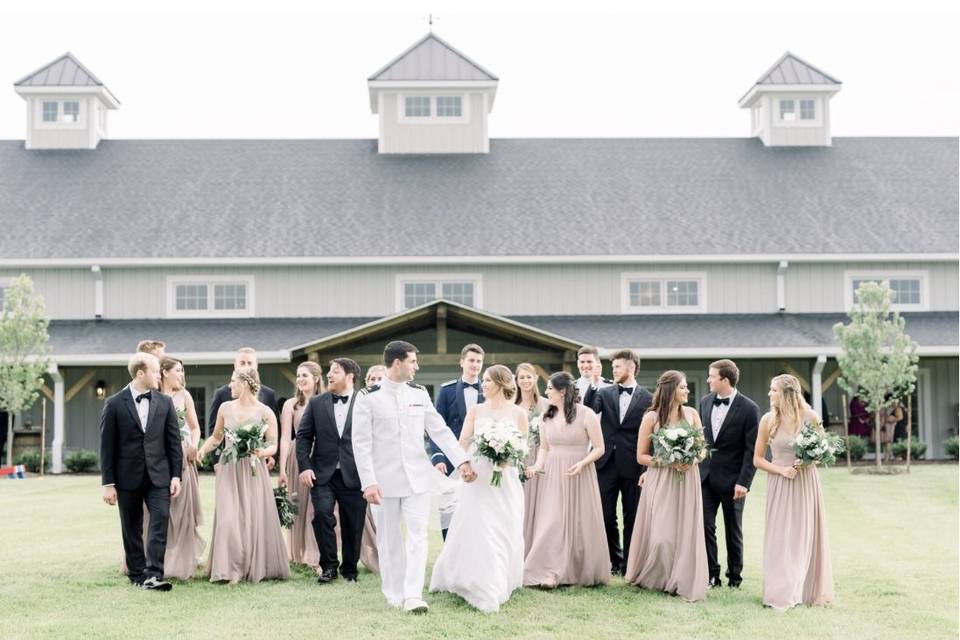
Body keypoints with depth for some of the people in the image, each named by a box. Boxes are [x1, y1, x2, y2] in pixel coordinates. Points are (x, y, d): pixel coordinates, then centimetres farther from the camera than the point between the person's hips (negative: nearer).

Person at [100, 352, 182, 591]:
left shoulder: (165, 403, 5)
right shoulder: (114, 404, -4)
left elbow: (174, 441, 7)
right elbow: (107, 446, -3)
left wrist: (176, 475, 0)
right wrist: (108, 483, -6)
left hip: (158, 475, 2)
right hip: (128, 477, -2)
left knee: (160, 522, -11)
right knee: (131, 530, 8)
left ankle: (153, 575, -12)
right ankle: (137, 575, 19)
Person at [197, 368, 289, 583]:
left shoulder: (265, 412, -4)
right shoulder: (225, 408, 6)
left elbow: (273, 445, -2)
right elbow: (216, 437, 16)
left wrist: (261, 452, -22)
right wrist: (203, 450, -2)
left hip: (253, 471, -2)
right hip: (229, 470, 2)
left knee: (255, 518, 0)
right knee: (228, 518, -5)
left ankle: (257, 567, 16)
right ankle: (232, 569, 2)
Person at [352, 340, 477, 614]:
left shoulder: (419, 393, 5)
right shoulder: (369, 398, -6)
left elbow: (440, 430, 7)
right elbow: (361, 443, -7)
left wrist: (462, 461, -1)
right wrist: (369, 482, -14)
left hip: (417, 476, 3)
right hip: (385, 478, -2)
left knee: (417, 535, -4)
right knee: (389, 539, 6)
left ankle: (413, 595, -4)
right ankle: (395, 595, 19)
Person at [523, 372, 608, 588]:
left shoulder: (586, 414, -8)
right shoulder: (547, 416, 6)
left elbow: (599, 448, -6)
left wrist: (582, 463, -21)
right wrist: (538, 465, -4)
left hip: (579, 475, -3)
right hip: (552, 476, 4)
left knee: (579, 523, 4)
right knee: (551, 522, -2)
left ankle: (584, 573, 16)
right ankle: (550, 572, 2)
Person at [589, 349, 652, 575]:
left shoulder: (647, 399, 0)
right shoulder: (604, 393, 7)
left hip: (632, 466, -2)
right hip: (607, 464, 2)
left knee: (632, 517, 6)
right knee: (605, 516, 5)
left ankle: (629, 563, 16)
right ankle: (615, 560, 21)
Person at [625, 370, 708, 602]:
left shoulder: (692, 414, 5)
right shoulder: (651, 417, -4)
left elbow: (703, 448, 11)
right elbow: (641, 456, -1)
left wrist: (694, 459, -11)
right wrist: (667, 461, -15)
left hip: (687, 481, 3)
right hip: (661, 481, -3)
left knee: (685, 532, 0)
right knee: (661, 534, -4)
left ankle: (682, 581, 13)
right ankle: (653, 578, 18)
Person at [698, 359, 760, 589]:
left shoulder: (749, 409, -11)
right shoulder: (705, 402, 6)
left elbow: (752, 450, -12)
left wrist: (744, 482, -16)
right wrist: (695, 465, 6)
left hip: (732, 480, -4)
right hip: (706, 475, 4)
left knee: (733, 530, 8)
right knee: (705, 526, -1)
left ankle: (734, 576, 21)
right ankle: (711, 575, 7)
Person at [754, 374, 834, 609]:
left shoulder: (810, 417, -3)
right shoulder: (768, 420, -3)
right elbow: (757, 459, 3)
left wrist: (810, 460, -12)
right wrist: (781, 470, -12)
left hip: (806, 483, 0)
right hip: (780, 484, 0)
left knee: (806, 536, 7)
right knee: (781, 537, 0)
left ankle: (809, 591, 20)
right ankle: (782, 594, 7)